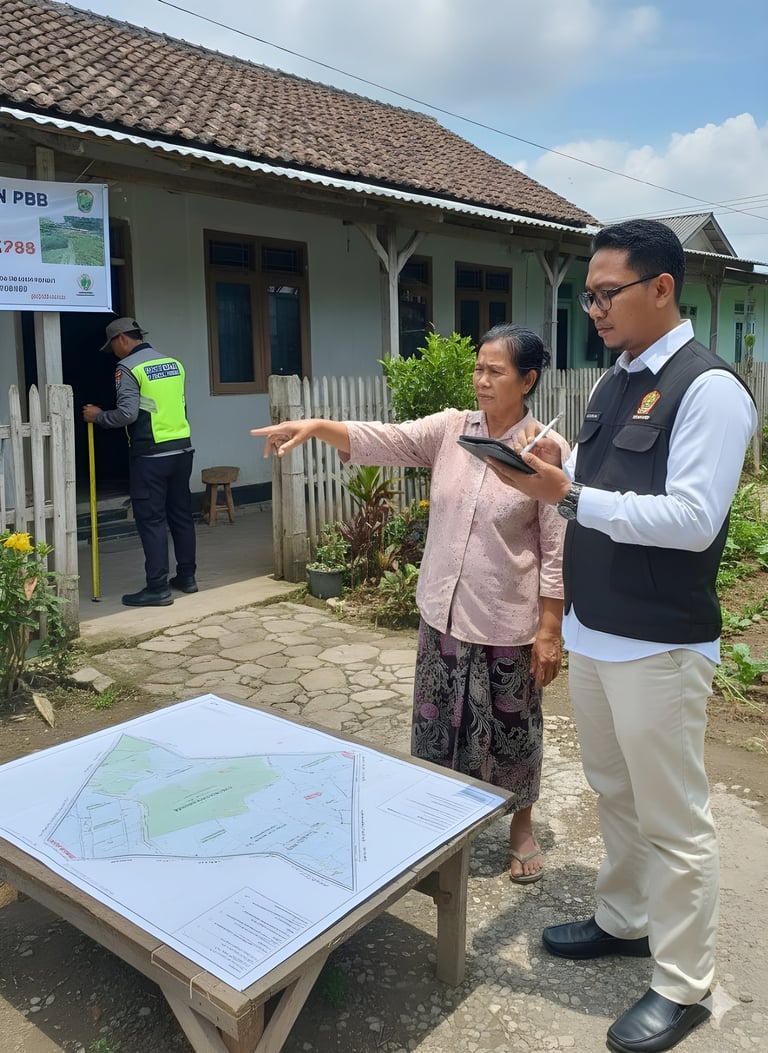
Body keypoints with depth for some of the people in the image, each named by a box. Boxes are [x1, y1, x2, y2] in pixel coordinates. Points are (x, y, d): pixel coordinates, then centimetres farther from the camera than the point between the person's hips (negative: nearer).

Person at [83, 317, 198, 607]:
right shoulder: (174, 363, 12)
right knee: (181, 514, 14)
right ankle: (186, 577, 21)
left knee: (151, 520, -2)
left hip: (150, 454, -7)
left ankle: (158, 589, 0)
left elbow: (128, 414, -15)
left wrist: (98, 416, 0)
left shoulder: (128, 368, -8)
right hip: (182, 449, 7)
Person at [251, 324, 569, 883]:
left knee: (511, 726, 13)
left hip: (507, 625, -4)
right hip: (443, 614, 4)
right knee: (438, 721, 18)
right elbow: (380, 440, -11)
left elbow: (557, 552, -11)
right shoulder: (450, 429, -1)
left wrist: (550, 631, -11)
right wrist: (315, 426, -28)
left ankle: (522, 825, 39)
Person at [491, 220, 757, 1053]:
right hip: (591, 631, 8)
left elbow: (693, 521, -22)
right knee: (614, 793, 22)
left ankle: (682, 986, 25)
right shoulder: (614, 384, 11)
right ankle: (623, 920, 42)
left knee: (672, 820, 7)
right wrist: (557, 468, -2)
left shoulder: (708, 389, -15)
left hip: (658, 646, -8)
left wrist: (569, 495, -24)